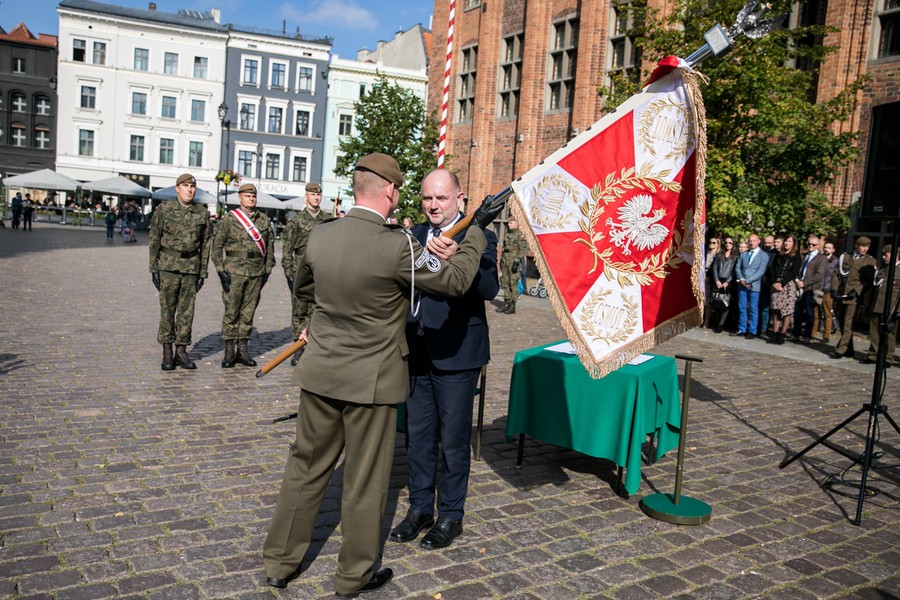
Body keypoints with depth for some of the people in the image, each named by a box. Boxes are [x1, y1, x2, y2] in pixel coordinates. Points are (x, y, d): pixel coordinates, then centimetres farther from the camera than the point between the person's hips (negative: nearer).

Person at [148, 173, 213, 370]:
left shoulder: (203, 213, 5)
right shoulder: (164, 209, -1)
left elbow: (205, 244, 7)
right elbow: (154, 241, 1)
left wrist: (203, 272, 4)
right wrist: (154, 269, -3)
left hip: (192, 267, 2)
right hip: (169, 265, -2)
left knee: (187, 310, 4)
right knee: (167, 308, 1)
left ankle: (181, 352, 13)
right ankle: (167, 353, 9)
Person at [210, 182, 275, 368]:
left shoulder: (264, 220, 10)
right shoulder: (229, 219, 0)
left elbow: (270, 246, 14)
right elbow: (217, 245, -1)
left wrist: (267, 269, 9)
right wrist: (221, 270, -8)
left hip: (257, 273, 3)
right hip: (234, 271, -3)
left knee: (248, 312, 7)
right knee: (231, 311, 0)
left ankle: (243, 350, 15)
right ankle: (229, 351, 7)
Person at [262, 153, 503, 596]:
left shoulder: (319, 236, -2)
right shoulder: (398, 246, -20)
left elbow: (302, 287, 16)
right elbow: (456, 280, -10)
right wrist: (477, 229, 2)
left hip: (320, 375, 5)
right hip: (371, 381, -5)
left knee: (306, 467, 19)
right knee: (365, 481, 11)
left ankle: (279, 563, 32)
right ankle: (354, 577, 28)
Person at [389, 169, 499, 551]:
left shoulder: (478, 238, -10)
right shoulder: (414, 236, 8)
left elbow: (489, 289, -26)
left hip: (455, 355, -5)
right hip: (416, 352, 6)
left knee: (453, 440, 8)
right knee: (418, 435, 17)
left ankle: (451, 515, 25)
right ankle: (420, 507, 34)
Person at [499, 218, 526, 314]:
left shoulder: (520, 235, -8)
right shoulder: (508, 234, 16)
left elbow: (522, 250, -13)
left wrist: (516, 262, -18)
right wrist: (501, 260, 18)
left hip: (513, 262, -8)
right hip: (505, 261, 8)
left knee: (513, 283, -5)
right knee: (505, 283, 9)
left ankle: (512, 306, -1)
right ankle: (506, 304, 16)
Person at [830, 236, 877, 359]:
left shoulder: (870, 261, 4)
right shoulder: (845, 256, 12)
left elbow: (869, 281, -2)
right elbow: (836, 273, 10)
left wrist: (856, 291, -14)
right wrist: (834, 289, -2)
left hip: (854, 296, -4)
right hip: (841, 294, 4)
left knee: (848, 324, -10)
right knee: (842, 323, 8)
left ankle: (840, 350, -10)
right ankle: (848, 351, 18)